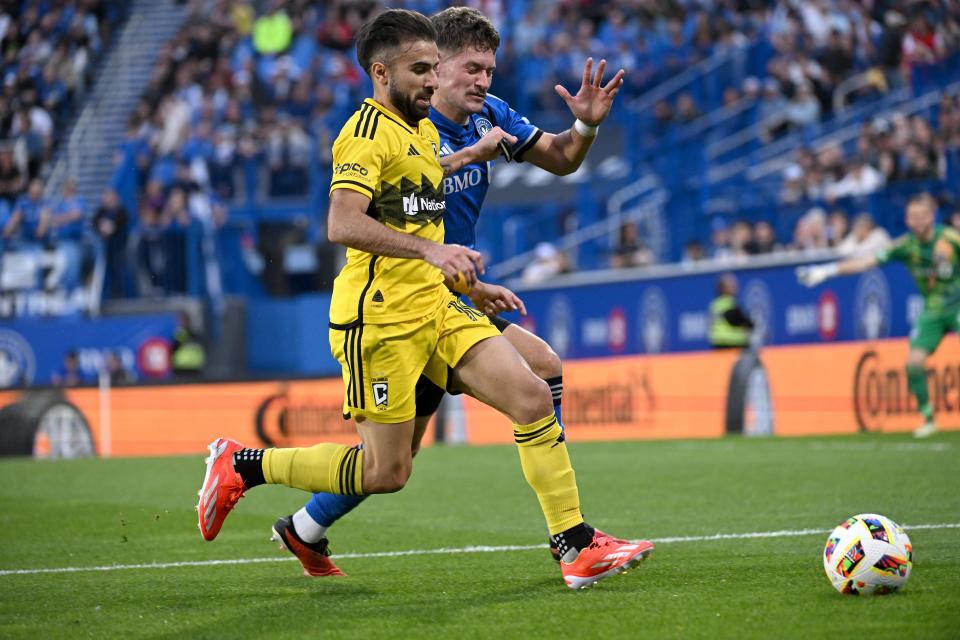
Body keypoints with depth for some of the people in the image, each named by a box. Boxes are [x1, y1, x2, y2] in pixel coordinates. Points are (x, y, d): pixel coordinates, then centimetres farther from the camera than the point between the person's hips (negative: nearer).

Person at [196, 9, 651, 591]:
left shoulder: (425, 132, 18)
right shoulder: (370, 131, -11)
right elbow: (343, 224, -27)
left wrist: (468, 282, 27)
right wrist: (431, 250, -34)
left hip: (436, 305, 8)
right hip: (381, 315, -8)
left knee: (532, 396, -7)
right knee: (387, 473, -4)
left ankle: (576, 544, -4)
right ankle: (241, 465, 13)